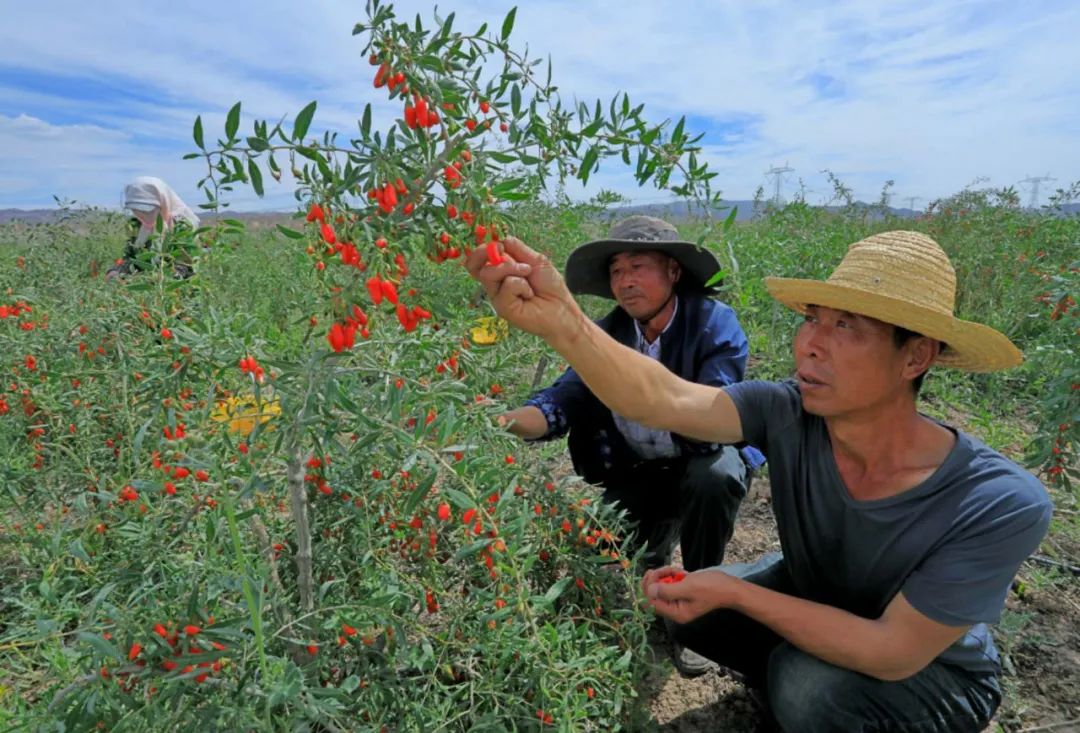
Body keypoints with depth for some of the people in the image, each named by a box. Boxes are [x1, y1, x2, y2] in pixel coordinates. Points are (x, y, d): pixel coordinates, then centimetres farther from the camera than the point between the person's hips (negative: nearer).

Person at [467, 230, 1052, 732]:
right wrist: (562, 322, -60)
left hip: (934, 673, -3)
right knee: (683, 607, -8)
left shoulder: (1002, 505, -33)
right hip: (811, 596, 4)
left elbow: (893, 653, -28)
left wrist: (734, 592, -33)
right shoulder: (787, 415, -26)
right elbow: (667, 400, -44)